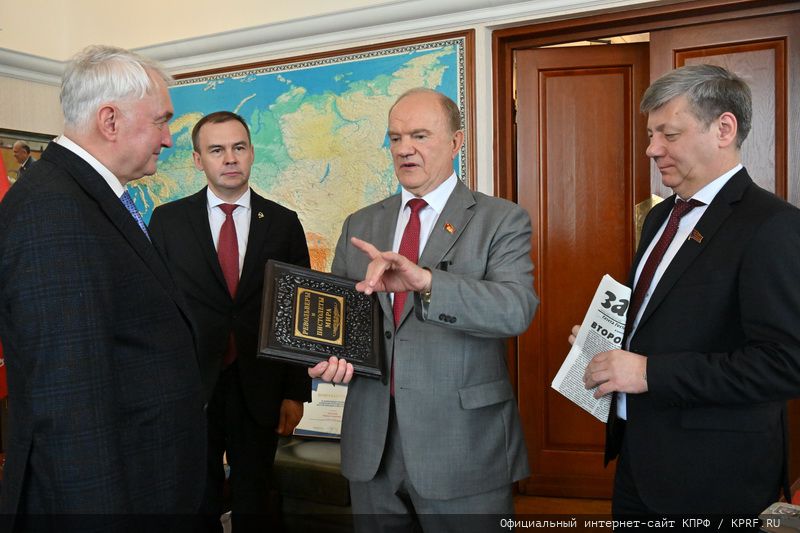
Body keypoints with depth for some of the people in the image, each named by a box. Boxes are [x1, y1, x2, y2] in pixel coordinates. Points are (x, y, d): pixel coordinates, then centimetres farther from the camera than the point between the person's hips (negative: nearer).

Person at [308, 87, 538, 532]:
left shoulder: (501, 220, -5)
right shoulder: (360, 225, 9)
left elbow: (517, 308, -20)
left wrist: (425, 280, -33)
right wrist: (328, 356, -10)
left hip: (463, 447, -3)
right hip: (372, 443, 4)